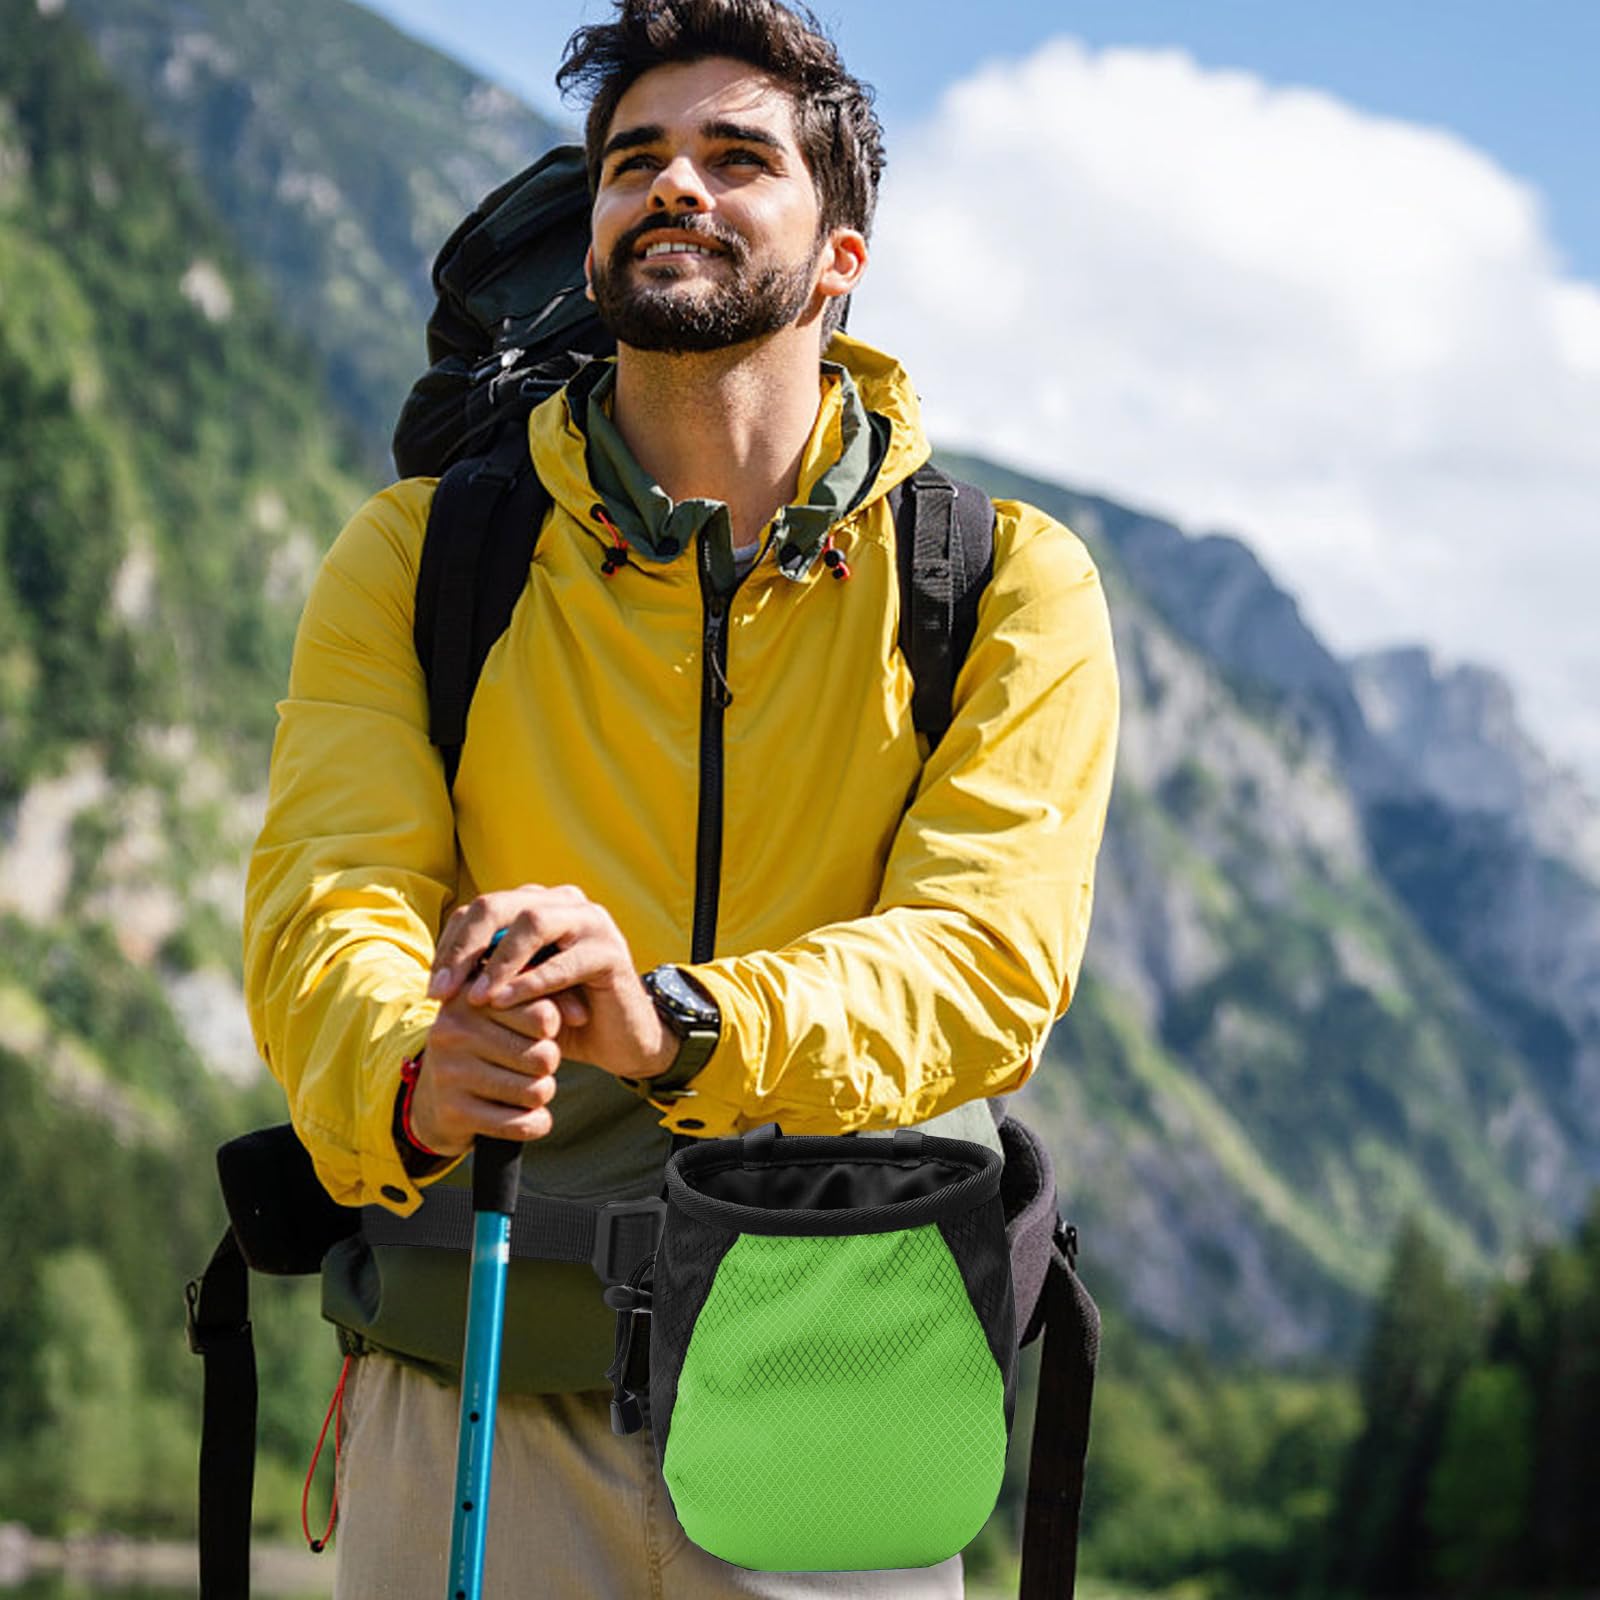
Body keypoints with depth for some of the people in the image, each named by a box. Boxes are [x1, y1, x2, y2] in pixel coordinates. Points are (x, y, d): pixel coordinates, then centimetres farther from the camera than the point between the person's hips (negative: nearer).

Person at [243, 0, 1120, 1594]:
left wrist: (677, 1022, -33)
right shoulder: (414, 557, 4)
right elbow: (326, 898, -10)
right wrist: (413, 1074, -34)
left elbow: (986, 957, -13)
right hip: (474, 1404, 0)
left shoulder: (1011, 586, 1)